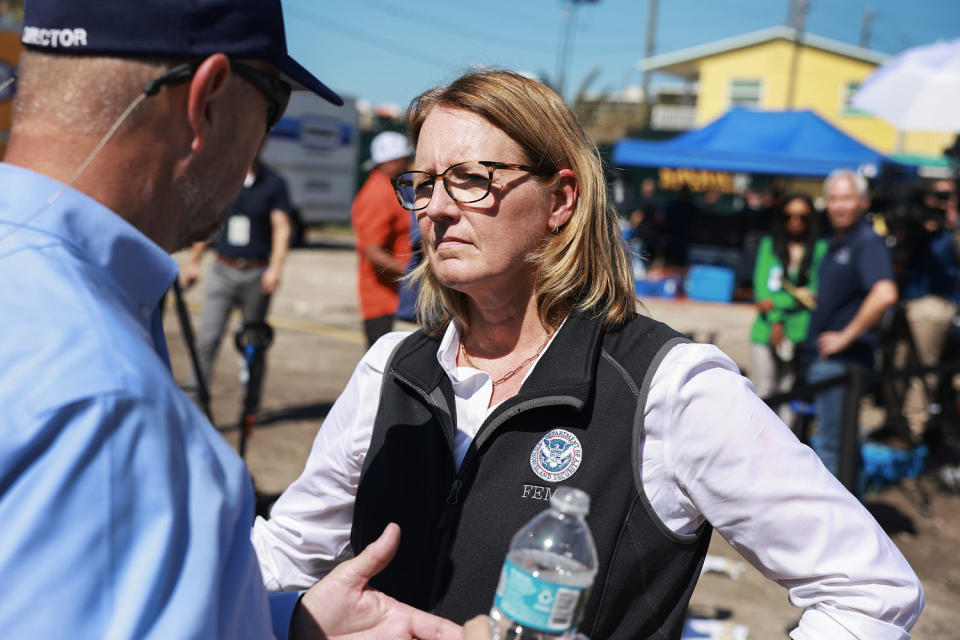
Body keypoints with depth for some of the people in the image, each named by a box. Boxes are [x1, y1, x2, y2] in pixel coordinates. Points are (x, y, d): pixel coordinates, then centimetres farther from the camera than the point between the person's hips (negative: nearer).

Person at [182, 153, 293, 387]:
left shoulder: (274, 183, 1)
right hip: (223, 271, 1)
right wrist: (193, 262, 14)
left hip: (257, 274, -1)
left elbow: (281, 227, -4)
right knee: (208, 338, -9)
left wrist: (275, 268, -15)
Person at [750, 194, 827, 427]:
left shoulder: (820, 248, 4)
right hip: (766, 329, 2)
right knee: (763, 389, 1)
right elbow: (761, 284, 3)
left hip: (800, 329, -2)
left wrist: (776, 302, -11)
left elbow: (814, 292, -3)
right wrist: (775, 321, -10)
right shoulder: (769, 244, 11)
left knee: (789, 390, -3)